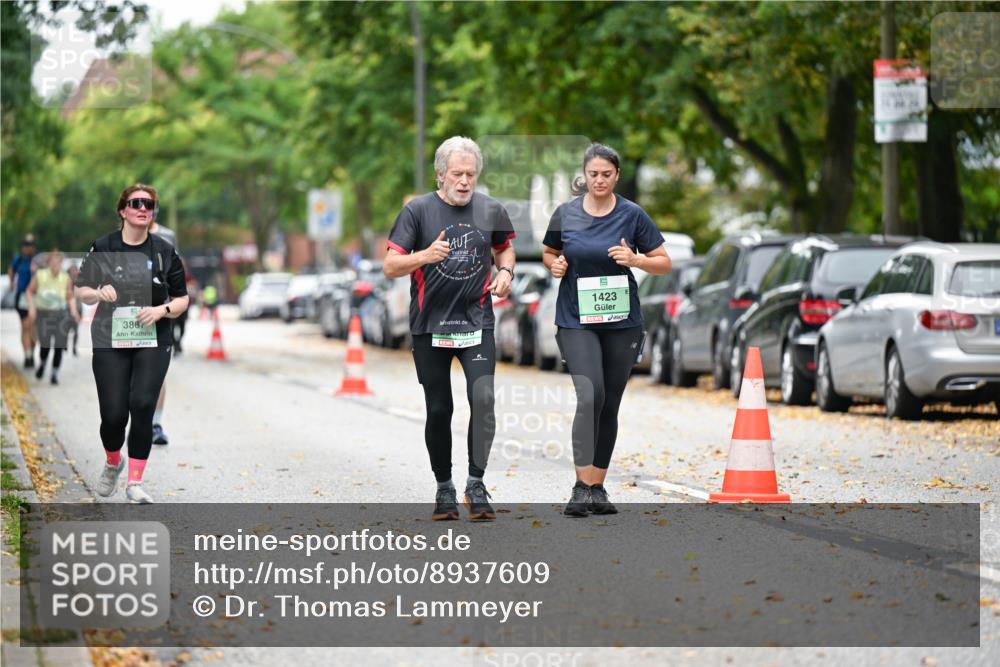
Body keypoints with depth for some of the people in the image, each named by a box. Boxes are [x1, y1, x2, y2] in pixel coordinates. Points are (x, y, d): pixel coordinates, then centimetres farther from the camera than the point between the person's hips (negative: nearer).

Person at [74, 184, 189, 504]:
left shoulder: (165, 251, 4)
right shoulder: (102, 248, 1)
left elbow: (182, 298, 9)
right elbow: (81, 290, 8)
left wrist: (162, 310, -12)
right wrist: (98, 293, -14)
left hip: (152, 342, 1)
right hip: (110, 342, -1)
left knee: (142, 406, -14)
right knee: (113, 414, -5)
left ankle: (135, 482, -4)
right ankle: (113, 463, 28)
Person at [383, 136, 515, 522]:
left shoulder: (490, 210, 4)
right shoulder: (418, 210, -4)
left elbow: (504, 247, 24)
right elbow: (390, 267, -9)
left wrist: (505, 271, 2)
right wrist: (426, 255, -27)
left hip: (476, 321, 1)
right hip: (429, 325, -1)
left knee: (483, 398, -16)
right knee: (439, 410, 3)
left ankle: (476, 485, -8)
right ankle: (444, 488, 18)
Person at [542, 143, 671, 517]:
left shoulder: (632, 215, -1)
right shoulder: (565, 214, 0)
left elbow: (664, 263, 3)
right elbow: (548, 253, 17)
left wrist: (635, 259, -16)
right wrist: (555, 264, -5)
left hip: (621, 323, 2)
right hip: (576, 321, -1)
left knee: (609, 405, 7)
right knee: (590, 396, -19)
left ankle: (597, 488, 18)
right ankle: (582, 488, -18)